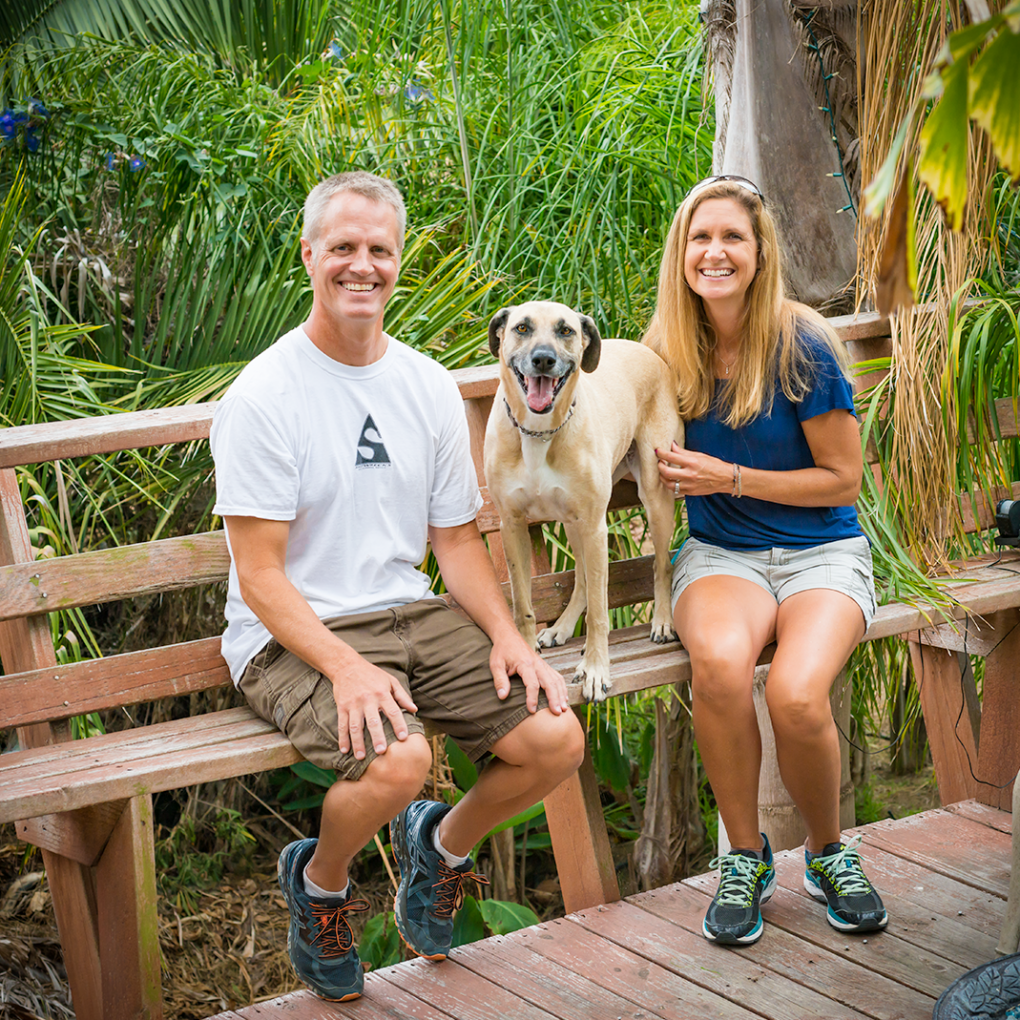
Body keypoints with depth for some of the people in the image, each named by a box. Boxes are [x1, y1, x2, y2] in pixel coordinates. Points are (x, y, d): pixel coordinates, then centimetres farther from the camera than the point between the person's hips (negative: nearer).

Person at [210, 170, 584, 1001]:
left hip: (410, 615, 6)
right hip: (293, 637, -5)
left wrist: (506, 634, -5)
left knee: (557, 739, -12)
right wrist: (345, 666, -27)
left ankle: (441, 843, 20)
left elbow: (456, 537, 13)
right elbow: (259, 573, -13)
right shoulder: (263, 396, -11)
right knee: (398, 759, -32)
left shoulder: (430, 387, 8)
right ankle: (317, 882, 3)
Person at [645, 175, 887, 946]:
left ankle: (829, 850, 0)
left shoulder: (803, 347, -10)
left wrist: (731, 478, -12)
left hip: (821, 552, -2)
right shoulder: (670, 349, 2)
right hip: (722, 556, 2)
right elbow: (660, 458, 21)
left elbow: (843, 478, -5)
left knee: (796, 693, -33)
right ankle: (746, 856, -11)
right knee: (719, 663, -35)